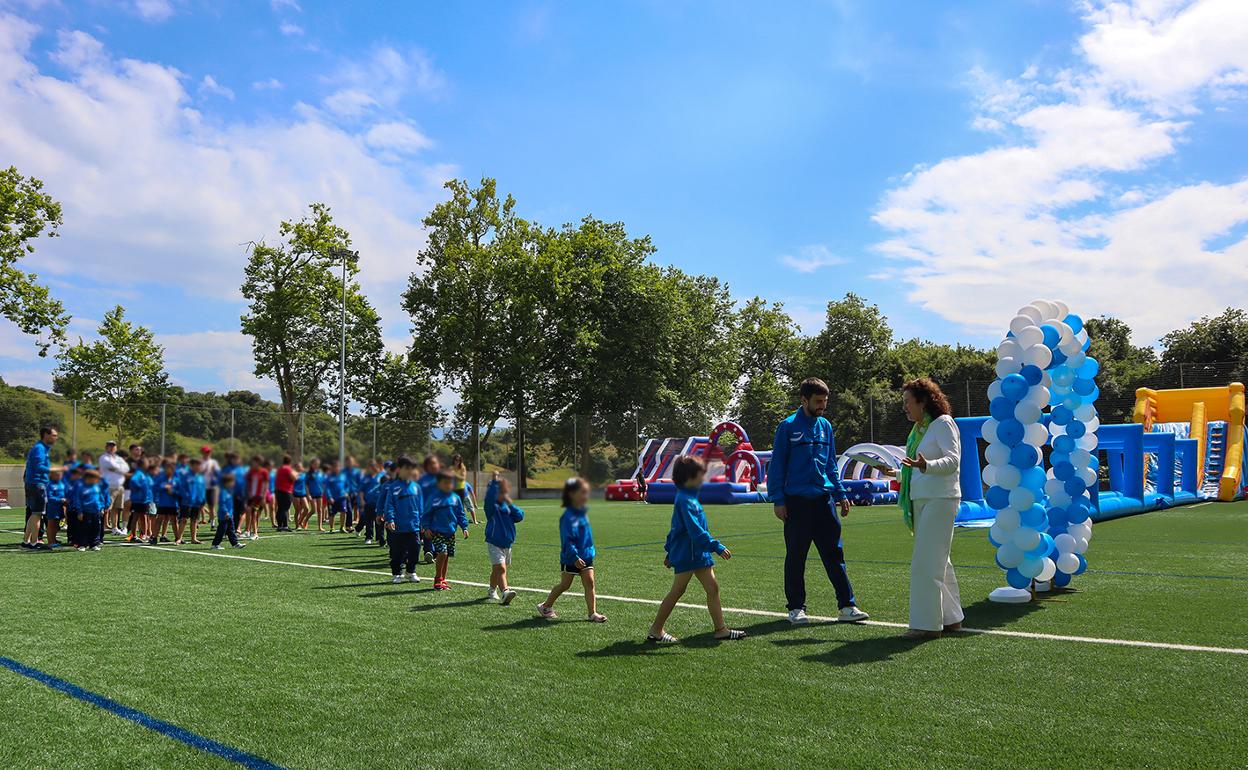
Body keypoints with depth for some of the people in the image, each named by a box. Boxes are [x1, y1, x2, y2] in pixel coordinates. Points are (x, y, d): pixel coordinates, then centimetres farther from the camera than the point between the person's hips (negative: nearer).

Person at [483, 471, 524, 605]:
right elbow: (490, 497, -31)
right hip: (494, 543, -6)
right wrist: (495, 481, -34)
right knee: (500, 568, -20)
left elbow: (520, 516, -4)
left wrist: (510, 504, -13)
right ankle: (505, 592, -31)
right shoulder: (492, 506, -8)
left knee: (497, 570, 19)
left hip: (507, 543, 6)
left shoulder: (508, 506, 8)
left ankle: (492, 592, 34)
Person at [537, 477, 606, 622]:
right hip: (570, 558, -7)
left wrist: (590, 551, 19)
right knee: (565, 584, 8)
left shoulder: (583, 512, 5)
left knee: (589, 583, -1)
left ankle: (593, 613, 1)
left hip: (586, 556, 7)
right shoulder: (569, 517, -22)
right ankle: (545, 606, 27)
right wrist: (575, 558, -26)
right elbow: (567, 540, -24)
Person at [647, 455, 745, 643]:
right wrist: (717, 547, -27)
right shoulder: (685, 500, -19)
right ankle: (656, 629, 12)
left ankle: (721, 629, 9)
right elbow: (696, 531, -26)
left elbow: (676, 527, 21)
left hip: (699, 553, 9)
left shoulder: (688, 497, 13)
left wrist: (670, 551, 27)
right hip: (686, 555, -9)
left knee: (712, 588, 5)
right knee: (677, 591, 0)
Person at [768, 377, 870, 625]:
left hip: (824, 500, 4)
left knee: (834, 554, 4)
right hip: (796, 502, -4)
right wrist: (778, 500, -9)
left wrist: (840, 494, 11)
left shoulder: (826, 426, 10)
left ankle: (847, 606, 8)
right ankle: (796, 608, 15)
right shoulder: (788, 427, -5)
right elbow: (777, 466, -4)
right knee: (796, 557, 5)